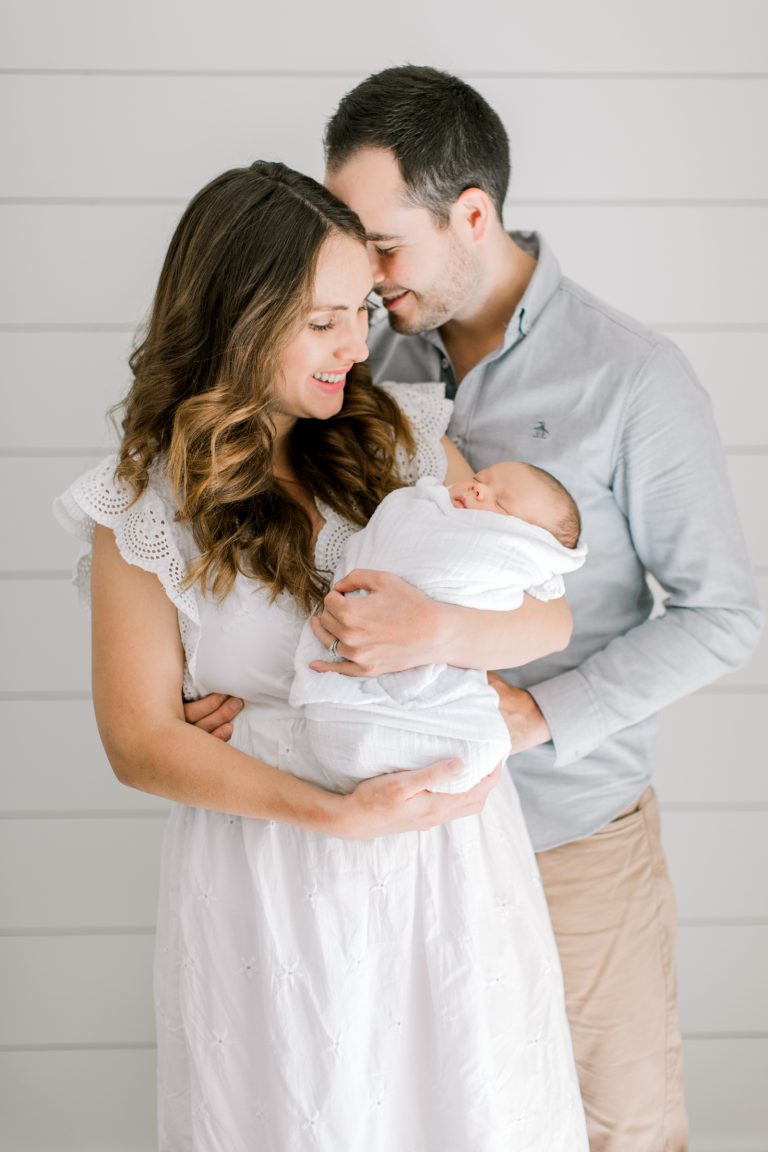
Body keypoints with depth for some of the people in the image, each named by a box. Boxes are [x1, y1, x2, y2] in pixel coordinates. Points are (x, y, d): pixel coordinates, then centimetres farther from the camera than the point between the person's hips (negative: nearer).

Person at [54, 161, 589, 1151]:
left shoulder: (403, 433, -2)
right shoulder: (144, 505, -7)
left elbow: (549, 616, -2)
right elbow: (139, 738, -9)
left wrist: (443, 630, -24)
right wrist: (336, 813, -19)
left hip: (450, 847, 2)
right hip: (270, 869, -2)